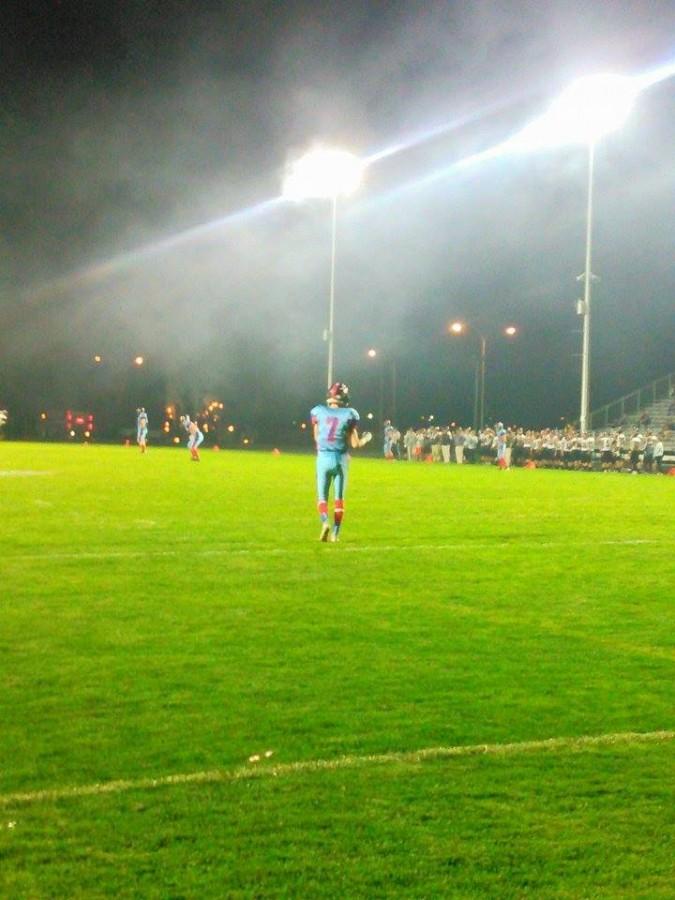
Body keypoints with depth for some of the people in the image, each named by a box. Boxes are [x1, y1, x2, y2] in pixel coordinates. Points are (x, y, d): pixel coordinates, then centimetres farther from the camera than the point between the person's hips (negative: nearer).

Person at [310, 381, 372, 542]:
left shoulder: (318, 412, 0)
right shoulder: (349, 415, -4)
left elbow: (316, 438, 11)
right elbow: (354, 444, -2)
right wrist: (366, 439, 18)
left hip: (323, 458, 1)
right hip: (340, 459, -1)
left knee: (322, 496, 10)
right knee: (339, 497, 10)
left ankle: (325, 522, -16)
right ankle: (335, 532, 7)